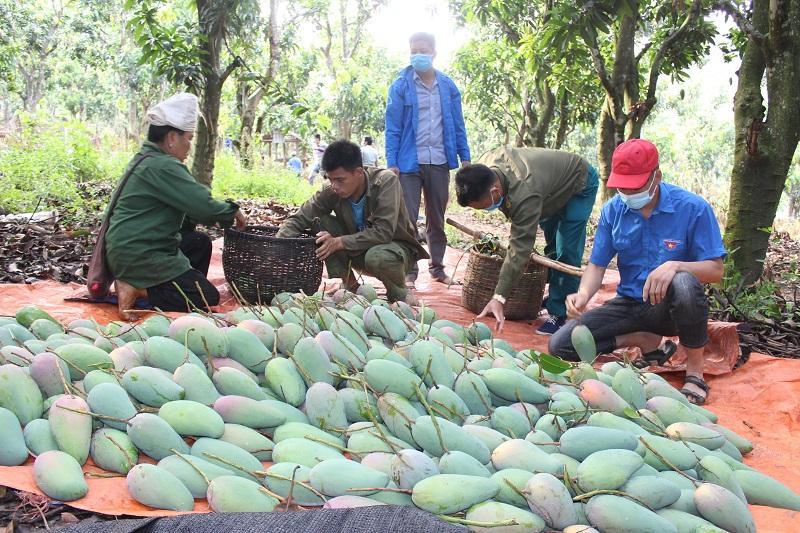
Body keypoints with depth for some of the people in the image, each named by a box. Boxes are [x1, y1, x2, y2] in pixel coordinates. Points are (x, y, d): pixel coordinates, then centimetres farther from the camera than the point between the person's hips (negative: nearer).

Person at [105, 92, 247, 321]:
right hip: (138, 256, -10)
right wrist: (232, 211, -2)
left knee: (200, 242, 19)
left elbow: (187, 204, 19)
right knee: (208, 297, -9)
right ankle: (137, 290, -11)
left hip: (129, 248, 10)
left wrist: (223, 213, 9)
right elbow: (203, 206, -21)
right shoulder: (163, 166, -19)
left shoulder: (145, 158, 14)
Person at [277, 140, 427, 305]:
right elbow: (297, 220, -11)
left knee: (378, 257, -40)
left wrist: (339, 242, -34)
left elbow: (383, 232, -33)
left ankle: (399, 292, -5)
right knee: (320, 222, -17)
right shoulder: (331, 192, -15)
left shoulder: (386, 182, -26)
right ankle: (349, 285, -6)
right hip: (359, 251, 5)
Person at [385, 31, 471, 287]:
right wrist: (392, 163, -11)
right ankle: (409, 271, 5)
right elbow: (392, 128, -4)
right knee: (408, 219, -2)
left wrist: (465, 157, 6)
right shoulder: (400, 86, -2)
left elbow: (457, 125, 10)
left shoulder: (448, 86, 7)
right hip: (410, 163, -3)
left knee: (437, 219, 13)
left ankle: (437, 267, 23)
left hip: (439, 162, 3)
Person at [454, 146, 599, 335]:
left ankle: (559, 314, -8)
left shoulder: (525, 195, -48)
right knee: (550, 247, 18)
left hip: (580, 185, -8)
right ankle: (553, 298, 33)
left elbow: (520, 250, -48)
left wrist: (499, 298, -51)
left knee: (565, 252, -16)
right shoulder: (483, 167, -23)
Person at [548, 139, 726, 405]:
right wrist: (583, 294, -24)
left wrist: (675, 265, -35)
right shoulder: (613, 210, -3)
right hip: (630, 304, 4)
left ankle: (695, 372, -17)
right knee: (560, 345, -11)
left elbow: (715, 270, -15)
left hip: (669, 305, -4)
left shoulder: (693, 208, -14)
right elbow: (597, 264, -1)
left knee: (684, 284, -41)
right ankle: (646, 341, 4)